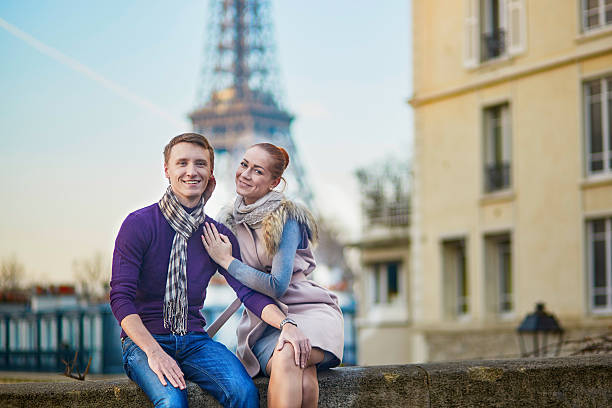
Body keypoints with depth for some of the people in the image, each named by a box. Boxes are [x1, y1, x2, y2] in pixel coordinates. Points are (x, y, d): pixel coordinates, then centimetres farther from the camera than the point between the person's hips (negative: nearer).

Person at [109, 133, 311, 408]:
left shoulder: (219, 235, 9)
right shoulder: (139, 224, -5)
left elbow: (249, 292, 1)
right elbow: (120, 297, -11)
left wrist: (286, 324, -21)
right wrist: (154, 352, -25)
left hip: (195, 341, 4)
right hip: (143, 341, -3)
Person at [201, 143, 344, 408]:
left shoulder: (286, 218, -7)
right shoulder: (232, 222, 12)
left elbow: (277, 286, -15)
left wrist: (227, 261, -10)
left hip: (311, 311, -3)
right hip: (265, 323, 3)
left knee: (285, 357, -38)